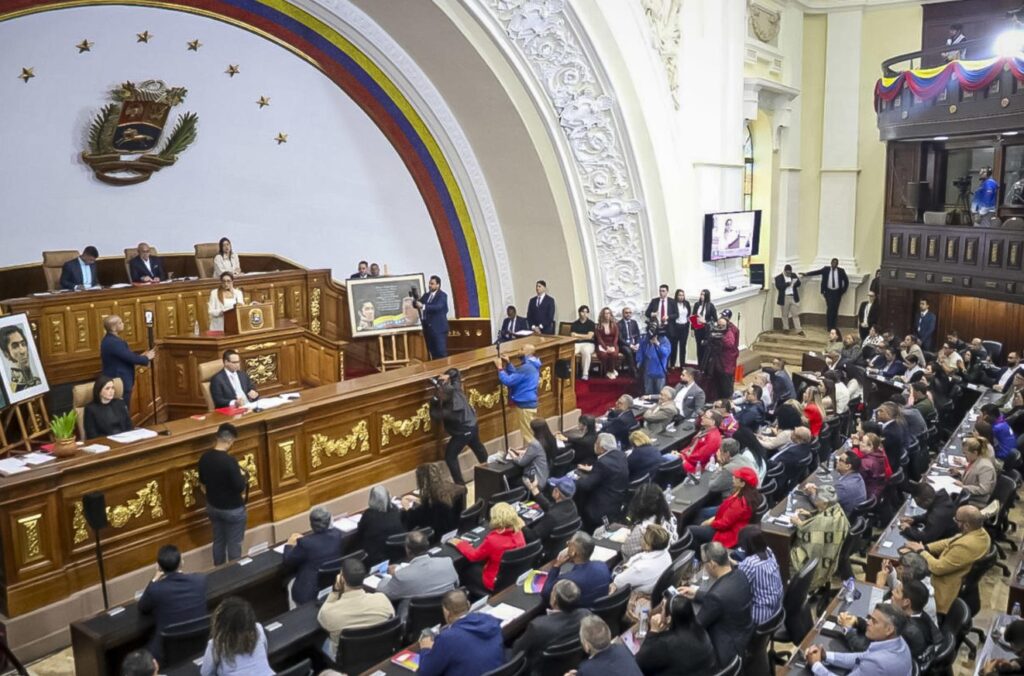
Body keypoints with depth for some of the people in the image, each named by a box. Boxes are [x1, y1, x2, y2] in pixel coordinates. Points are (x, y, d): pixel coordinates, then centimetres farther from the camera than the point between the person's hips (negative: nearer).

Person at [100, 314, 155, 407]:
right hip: (120, 383, -10)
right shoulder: (113, 342, -23)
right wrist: (147, 358, -4)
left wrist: (141, 356, 10)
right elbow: (130, 358, -20)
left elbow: (126, 357, 16)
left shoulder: (109, 340, 10)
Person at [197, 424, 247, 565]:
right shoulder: (230, 460, -28)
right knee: (234, 544, 9)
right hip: (232, 509, -7)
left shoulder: (204, 457, -6)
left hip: (212, 507, 7)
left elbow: (202, 483, 9)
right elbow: (240, 488, -24)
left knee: (218, 541, 21)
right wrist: (243, 476, -5)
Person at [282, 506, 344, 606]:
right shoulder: (337, 534, -10)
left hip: (309, 593, -5)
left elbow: (288, 564, -6)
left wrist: (289, 544, 10)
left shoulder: (304, 543, -24)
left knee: (290, 584, 26)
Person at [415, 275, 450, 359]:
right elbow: (417, 304, 9)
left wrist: (423, 306, -33)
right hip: (428, 328, 7)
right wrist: (416, 302, -16)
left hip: (438, 328, -7)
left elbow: (438, 307, -23)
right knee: (432, 353, 10)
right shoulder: (426, 295, 15)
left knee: (441, 353, -7)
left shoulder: (442, 295, -7)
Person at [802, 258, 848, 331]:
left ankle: (833, 326, 10)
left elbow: (846, 281, 7)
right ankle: (829, 326, -2)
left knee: (835, 309, 2)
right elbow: (817, 272, -5)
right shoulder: (826, 269, 1)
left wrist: (843, 291, 3)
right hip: (828, 292, -1)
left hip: (837, 292, 1)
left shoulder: (841, 271, 1)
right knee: (829, 308, -10)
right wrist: (806, 274, -15)